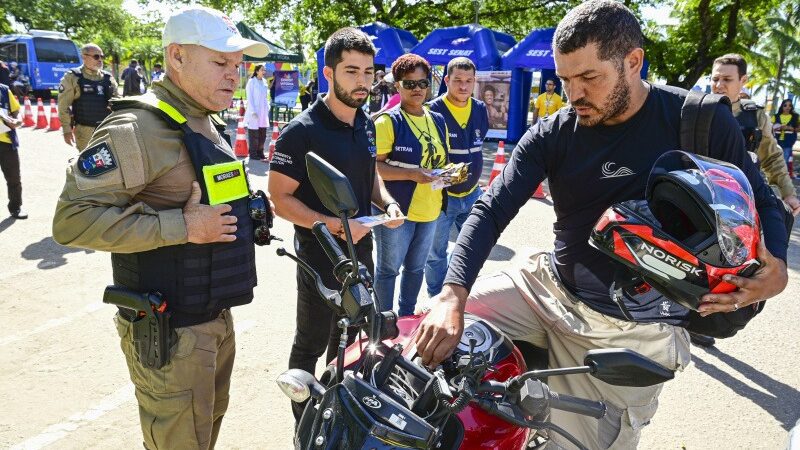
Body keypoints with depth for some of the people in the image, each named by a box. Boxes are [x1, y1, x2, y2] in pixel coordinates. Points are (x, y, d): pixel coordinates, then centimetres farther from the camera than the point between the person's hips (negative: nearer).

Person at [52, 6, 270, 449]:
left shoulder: (204, 126, 11)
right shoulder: (137, 129, -20)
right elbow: (73, 218, -26)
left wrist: (245, 208, 6)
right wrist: (181, 227, -27)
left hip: (216, 315, 9)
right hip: (170, 331, -9)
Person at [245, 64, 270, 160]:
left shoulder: (264, 82, 12)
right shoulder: (251, 81, -6)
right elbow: (249, 97, -9)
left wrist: (267, 108, 11)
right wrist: (253, 111, -15)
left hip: (263, 112, 6)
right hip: (254, 112, -6)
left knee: (262, 134, 8)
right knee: (254, 134, -3)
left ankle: (260, 153, 18)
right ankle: (253, 154, 3)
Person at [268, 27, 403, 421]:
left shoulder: (366, 125, 4)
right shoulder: (302, 131, -19)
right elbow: (280, 198, -18)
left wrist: (387, 202, -2)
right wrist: (334, 225, -28)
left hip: (361, 251, 7)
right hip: (320, 257, -7)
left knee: (349, 339, 23)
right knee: (310, 345, 10)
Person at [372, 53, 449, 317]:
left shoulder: (438, 121, 10)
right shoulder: (388, 121, -10)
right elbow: (373, 166, -16)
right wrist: (411, 174, -25)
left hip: (429, 209, 7)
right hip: (397, 209, -6)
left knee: (416, 267, 19)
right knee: (389, 269, 7)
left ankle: (406, 316, 37)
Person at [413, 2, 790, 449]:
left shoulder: (701, 120, -10)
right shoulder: (551, 135, -5)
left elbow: (761, 200, 3)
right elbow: (491, 211, -13)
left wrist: (775, 270, -19)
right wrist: (452, 295, -29)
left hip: (633, 330, -2)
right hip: (548, 287, 3)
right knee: (437, 328, -5)